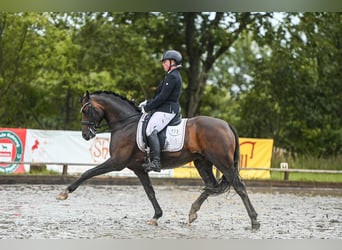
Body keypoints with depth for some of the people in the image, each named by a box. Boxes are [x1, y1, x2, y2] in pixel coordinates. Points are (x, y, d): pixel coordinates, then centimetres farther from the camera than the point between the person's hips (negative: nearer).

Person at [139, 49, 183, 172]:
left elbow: (162, 97, -19)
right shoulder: (174, 76, 22)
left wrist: (147, 108, -12)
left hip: (166, 110, -12)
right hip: (168, 108, 12)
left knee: (150, 130, -27)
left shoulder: (172, 77, -12)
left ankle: (155, 162, -38)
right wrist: (147, 102, 16)